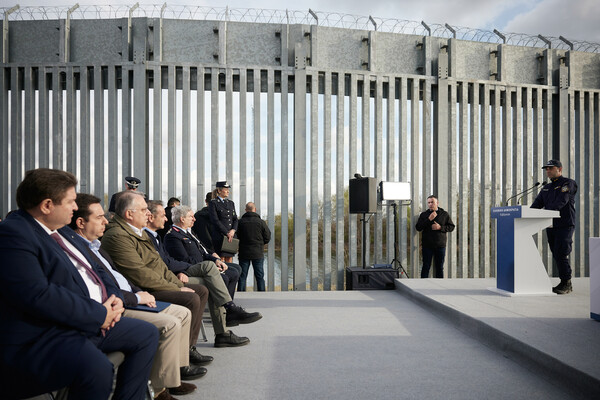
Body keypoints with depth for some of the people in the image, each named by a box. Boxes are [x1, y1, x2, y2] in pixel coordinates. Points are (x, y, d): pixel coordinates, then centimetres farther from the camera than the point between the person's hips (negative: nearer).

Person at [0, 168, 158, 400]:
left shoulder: (60, 231, 15)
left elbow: (90, 272, 22)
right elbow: (37, 295, -26)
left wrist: (113, 298, 1)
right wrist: (99, 315, -19)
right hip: (40, 337, -10)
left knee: (147, 334, 10)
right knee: (97, 367, -36)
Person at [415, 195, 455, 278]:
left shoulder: (444, 214, 6)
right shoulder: (423, 214, 5)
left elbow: (451, 227, 5)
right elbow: (418, 228, -4)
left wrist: (440, 227, -12)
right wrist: (429, 219, -13)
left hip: (440, 246, 1)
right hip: (427, 246, -1)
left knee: (440, 268, 8)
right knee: (426, 267, 0)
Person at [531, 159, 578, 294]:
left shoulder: (568, 183, -3)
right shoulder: (546, 188, 20)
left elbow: (561, 202, -18)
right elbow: (537, 203, 12)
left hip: (565, 226, -7)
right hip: (551, 226, 7)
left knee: (561, 255, -12)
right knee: (556, 256, 8)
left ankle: (566, 284, -2)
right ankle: (566, 284, 17)